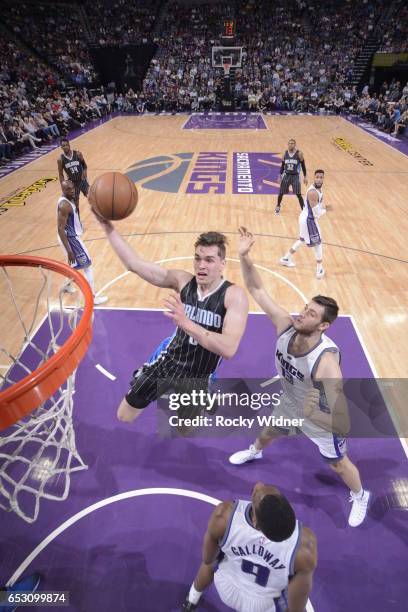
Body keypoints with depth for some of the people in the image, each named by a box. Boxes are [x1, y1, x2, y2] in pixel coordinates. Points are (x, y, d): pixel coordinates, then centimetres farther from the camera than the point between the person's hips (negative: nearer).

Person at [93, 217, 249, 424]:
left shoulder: (234, 295, -24)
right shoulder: (183, 280, -13)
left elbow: (228, 349, -37)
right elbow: (134, 264, -17)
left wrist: (186, 323, -46)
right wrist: (107, 225, -23)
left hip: (198, 377, -2)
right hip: (168, 362, 3)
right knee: (124, 416, 16)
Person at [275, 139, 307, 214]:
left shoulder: (299, 153, -8)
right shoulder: (285, 153, 1)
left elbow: (303, 165, -3)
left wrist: (305, 176, -5)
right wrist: (280, 175, 8)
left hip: (295, 176, -3)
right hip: (286, 175, 3)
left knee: (298, 194, -6)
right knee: (281, 193, 8)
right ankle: (278, 206, 35)